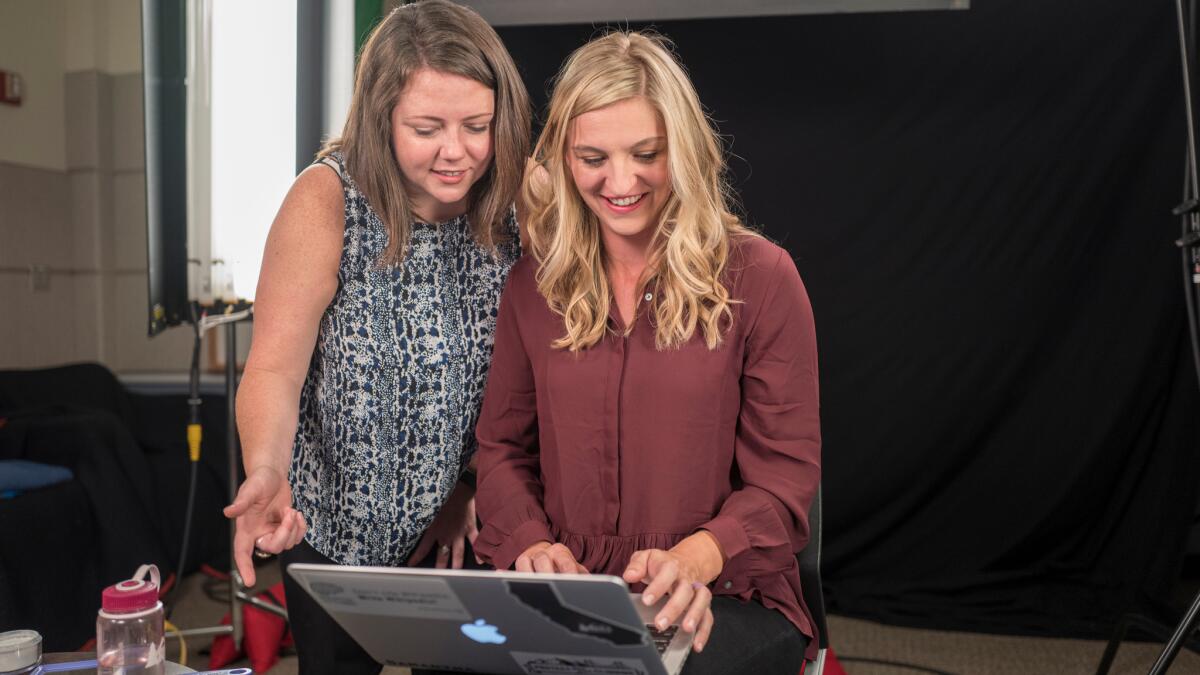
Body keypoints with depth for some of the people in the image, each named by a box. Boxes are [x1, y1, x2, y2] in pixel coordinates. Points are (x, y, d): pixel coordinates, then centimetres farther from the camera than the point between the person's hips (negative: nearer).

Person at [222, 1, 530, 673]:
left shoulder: (520, 197, -11)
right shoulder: (328, 201, -19)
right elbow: (274, 368, -21)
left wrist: (474, 487, -8)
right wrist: (267, 474, -40)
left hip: (463, 524, 3)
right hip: (339, 529, -2)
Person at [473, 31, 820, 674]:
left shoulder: (759, 277, -3)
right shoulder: (533, 284, 7)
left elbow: (787, 470, -4)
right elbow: (502, 444, 11)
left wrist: (696, 557, -22)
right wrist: (530, 542, -9)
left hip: (723, 595, -2)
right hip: (565, 587, 3)